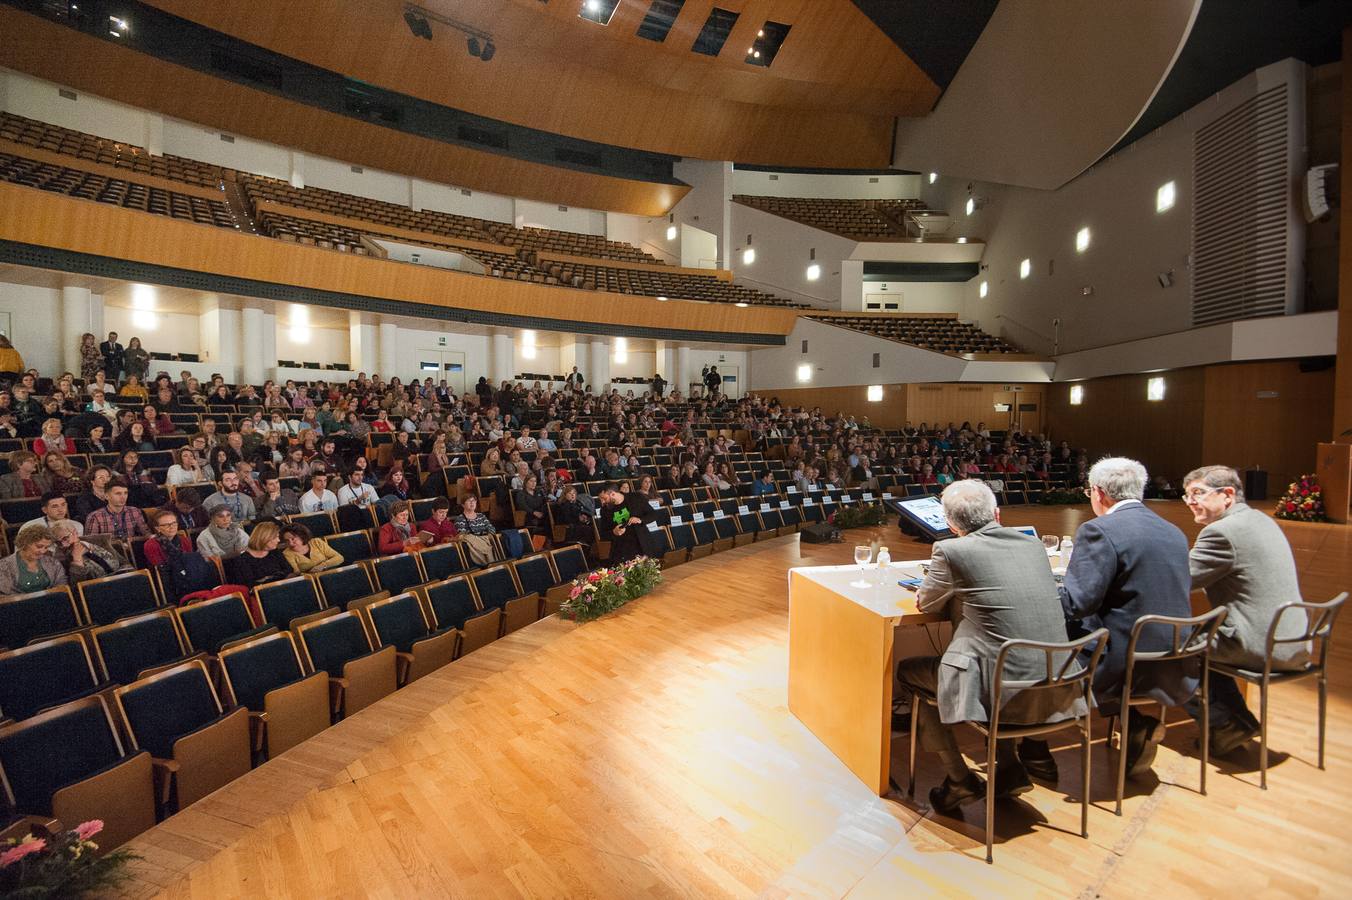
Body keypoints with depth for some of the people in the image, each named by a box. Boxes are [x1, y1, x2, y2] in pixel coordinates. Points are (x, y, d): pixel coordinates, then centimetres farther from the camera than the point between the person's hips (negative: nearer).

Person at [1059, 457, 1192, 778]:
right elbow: (1180, 591, 20)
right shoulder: (1174, 532, 9)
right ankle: (1142, 724, 18)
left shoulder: (1099, 530, -17)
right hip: (1174, 670, 8)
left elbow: (1075, 603, -22)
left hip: (1125, 667, -8)